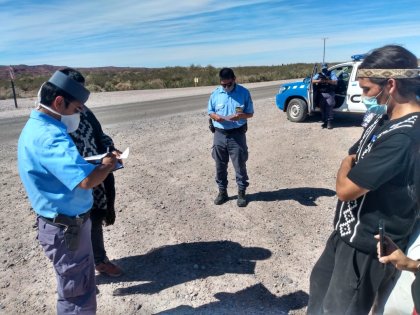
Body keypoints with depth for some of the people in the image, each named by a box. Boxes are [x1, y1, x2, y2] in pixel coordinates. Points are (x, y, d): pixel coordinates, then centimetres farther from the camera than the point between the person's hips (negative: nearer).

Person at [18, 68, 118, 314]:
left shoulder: (37, 127, 7)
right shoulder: (48, 136, -27)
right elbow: (86, 179, -38)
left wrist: (100, 162, 1)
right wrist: (108, 164, -18)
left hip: (66, 221, 10)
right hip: (66, 227, -10)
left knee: (83, 284, 27)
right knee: (77, 293, 9)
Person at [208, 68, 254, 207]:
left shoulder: (244, 92, -4)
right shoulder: (215, 93, 2)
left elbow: (250, 113, 0)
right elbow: (210, 112, 10)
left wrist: (241, 116, -22)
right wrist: (216, 116, -14)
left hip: (237, 134, -2)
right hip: (219, 134, 3)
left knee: (240, 165, 3)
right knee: (220, 165, 10)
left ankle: (241, 193, 19)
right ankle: (222, 192, 26)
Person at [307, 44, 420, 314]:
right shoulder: (385, 120, 2)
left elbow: (346, 188, -26)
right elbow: (354, 159, 13)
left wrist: (346, 168, -8)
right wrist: (351, 165, -7)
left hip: (368, 244, -9)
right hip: (351, 230, 9)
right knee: (322, 282, 28)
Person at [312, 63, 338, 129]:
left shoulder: (331, 74, 8)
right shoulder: (318, 75, 14)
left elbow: (335, 82, -4)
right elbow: (312, 81, -1)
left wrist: (327, 81, -18)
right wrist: (319, 81, -20)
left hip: (330, 94, -3)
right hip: (321, 94, 3)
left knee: (329, 107, -10)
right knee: (322, 108, 4)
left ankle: (329, 122, -9)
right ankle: (324, 122, 13)